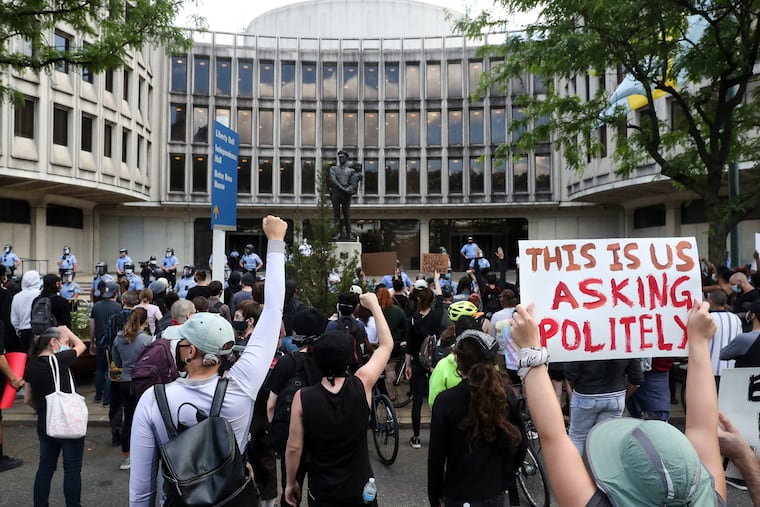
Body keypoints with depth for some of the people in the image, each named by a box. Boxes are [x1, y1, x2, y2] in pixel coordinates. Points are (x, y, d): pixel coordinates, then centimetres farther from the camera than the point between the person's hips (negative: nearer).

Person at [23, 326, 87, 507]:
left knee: (46, 466, 19)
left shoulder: (31, 365, 1)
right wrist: (65, 330, 10)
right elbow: (81, 345, 0)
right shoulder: (59, 359, -18)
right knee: (72, 469, 8)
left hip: (44, 425, 6)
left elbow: (28, 399, 9)